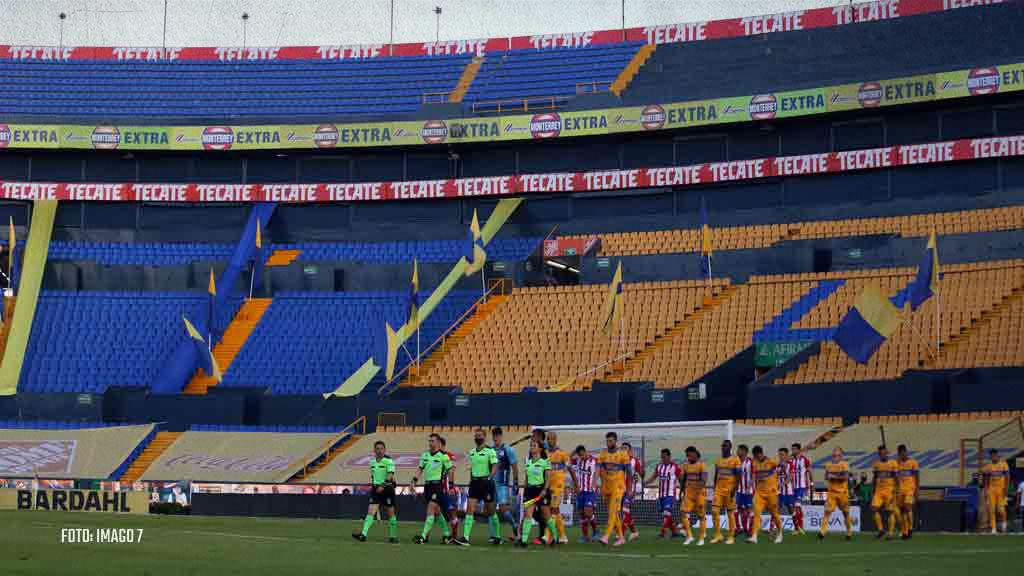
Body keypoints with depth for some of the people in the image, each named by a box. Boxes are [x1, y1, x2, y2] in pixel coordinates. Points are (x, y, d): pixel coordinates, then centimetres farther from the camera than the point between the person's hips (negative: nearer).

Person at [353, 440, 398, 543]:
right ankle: (363, 534, -17)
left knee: (390, 514, 3)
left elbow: (390, 474, -18)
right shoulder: (373, 461, 12)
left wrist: (383, 486, -27)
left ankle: (393, 536, 15)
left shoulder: (388, 460, -9)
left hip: (387, 488, -5)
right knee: (371, 511, -7)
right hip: (376, 489, 5)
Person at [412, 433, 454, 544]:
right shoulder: (425, 455, 11)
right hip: (427, 484, 7)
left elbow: (450, 470, -4)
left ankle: (423, 536, -18)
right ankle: (447, 534, 26)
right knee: (437, 512, 13)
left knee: (430, 510, -14)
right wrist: (414, 480, 3)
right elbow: (420, 469, 14)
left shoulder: (444, 456, -7)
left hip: (438, 485, -7)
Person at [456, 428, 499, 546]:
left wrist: (489, 477, -28)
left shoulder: (490, 451, -7)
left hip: (486, 482, -5)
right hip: (475, 483, 5)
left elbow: (494, 467, -13)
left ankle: (495, 536, 22)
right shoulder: (472, 452, 12)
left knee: (490, 512, 6)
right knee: (469, 509, -8)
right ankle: (465, 538, -13)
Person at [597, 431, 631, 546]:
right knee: (613, 513, 10)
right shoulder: (603, 454, 5)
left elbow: (629, 472, 0)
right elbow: (598, 468, -4)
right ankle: (620, 537, 20)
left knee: (613, 511, -15)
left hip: (618, 487, -5)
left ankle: (606, 536, -23)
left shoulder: (623, 454, -5)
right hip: (606, 487, 5)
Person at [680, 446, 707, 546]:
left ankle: (702, 538, 14)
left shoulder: (701, 465, -11)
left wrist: (700, 487, -34)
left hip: (700, 493, -5)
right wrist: (683, 492, 19)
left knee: (701, 515, 4)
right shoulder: (685, 465, 6)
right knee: (685, 513, -9)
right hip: (688, 492, 5)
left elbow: (704, 480, -18)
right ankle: (689, 536, 1)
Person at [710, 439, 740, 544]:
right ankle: (718, 535, 4)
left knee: (730, 513, 1)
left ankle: (731, 537, 8)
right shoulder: (718, 461, 12)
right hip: (719, 490, 5)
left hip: (729, 490, -5)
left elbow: (738, 476, -8)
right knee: (714, 511, -5)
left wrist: (734, 489, -16)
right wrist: (715, 489, 15)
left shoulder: (735, 459, -5)